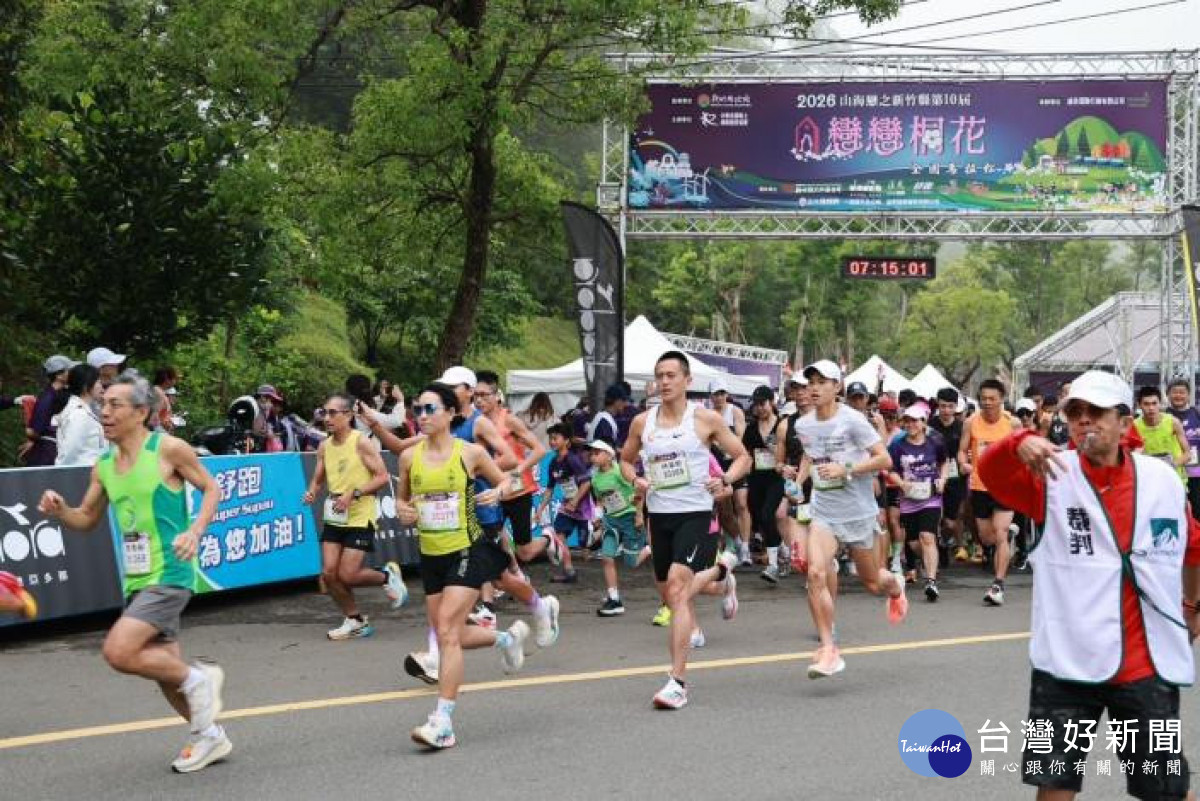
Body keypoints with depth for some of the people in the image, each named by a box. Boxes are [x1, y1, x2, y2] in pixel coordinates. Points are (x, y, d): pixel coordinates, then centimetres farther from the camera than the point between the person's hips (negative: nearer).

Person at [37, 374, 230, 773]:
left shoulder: (168, 448, -10)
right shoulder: (103, 465, 8)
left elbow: (211, 488, -2)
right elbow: (88, 519, 17)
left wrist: (195, 531, -17)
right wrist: (60, 510, -3)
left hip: (169, 573, -7)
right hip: (137, 578, 7)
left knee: (118, 652, -21)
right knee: (164, 669, 13)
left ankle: (197, 679, 0)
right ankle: (209, 737, 33)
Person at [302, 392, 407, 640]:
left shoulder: (361, 443, -12)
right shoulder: (324, 447, 6)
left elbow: (382, 477, -14)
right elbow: (318, 478, 17)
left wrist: (354, 493, -22)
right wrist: (312, 492, -6)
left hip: (360, 518, -6)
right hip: (334, 519, 6)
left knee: (347, 575, -10)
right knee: (329, 573, -2)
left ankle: (388, 576, 20)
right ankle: (355, 621, 17)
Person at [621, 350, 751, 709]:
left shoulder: (706, 419, -4)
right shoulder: (642, 422, 6)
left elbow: (743, 457, 3)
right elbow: (625, 459, 22)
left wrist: (725, 479, -17)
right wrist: (636, 480, 0)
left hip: (695, 512, -5)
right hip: (658, 514, 5)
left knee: (677, 588, -20)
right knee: (669, 593, 16)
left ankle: (678, 681, -20)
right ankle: (717, 571, 50)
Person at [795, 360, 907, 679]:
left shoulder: (852, 421, -13)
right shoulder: (803, 425, 3)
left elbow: (884, 460, -14)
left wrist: (846, 469, -24)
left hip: (858, 512, -3)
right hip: (823, 512, 3)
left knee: (872, 582, 12)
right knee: (815, 573, -21)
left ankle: (895, 586, 51)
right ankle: (828, 650, -16)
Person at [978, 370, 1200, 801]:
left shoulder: (1163, 479, 2)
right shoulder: (1051, 476, -4)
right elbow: (990, 471, -23)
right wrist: (1021, 444, -43)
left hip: (1149, 665, 1)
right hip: (1068, 663, -1)